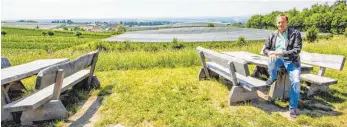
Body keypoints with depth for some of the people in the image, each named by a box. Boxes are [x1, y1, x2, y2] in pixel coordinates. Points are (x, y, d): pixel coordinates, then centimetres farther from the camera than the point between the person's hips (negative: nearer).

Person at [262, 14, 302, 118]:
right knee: (271, 61, -35)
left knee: (296, 81, -22)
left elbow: (297, 50, -14)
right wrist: (270, 53, -17)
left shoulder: (295, 33, -6)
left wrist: (281, 52, -25)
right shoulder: (273, 35, 6)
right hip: (277, 59, 2)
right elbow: (265, 49, 7)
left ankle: (293, 107, -6)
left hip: (291, 60, -2)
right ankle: (273, 77, -1)